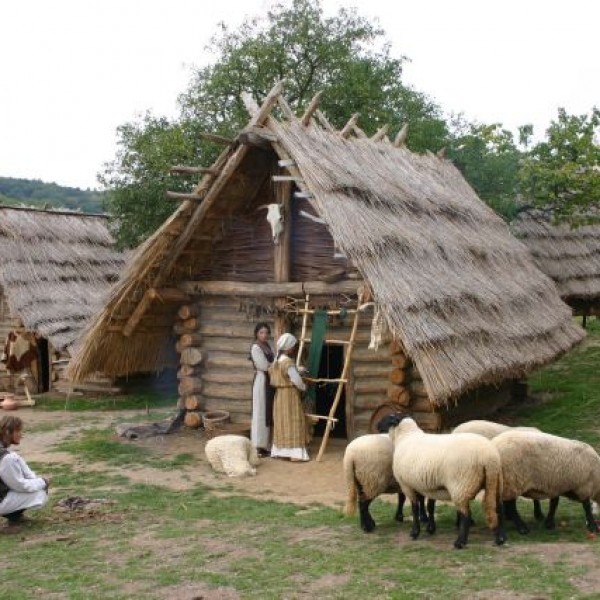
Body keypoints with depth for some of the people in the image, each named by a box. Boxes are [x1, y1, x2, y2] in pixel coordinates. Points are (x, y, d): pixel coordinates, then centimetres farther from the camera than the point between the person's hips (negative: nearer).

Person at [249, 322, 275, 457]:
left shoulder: (268, 346, 14)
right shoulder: (255, 347, -13)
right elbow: (265, 366, -18)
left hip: (270, 382, 9)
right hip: (262, 382, -9)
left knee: (269, 412, 11)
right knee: (261, 413, -5)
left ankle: (266, 443, 18)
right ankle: (259, 446, 0)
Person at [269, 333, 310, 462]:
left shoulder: (276, 362, 7)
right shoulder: (288, 362, -19)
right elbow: (297, 380, -19)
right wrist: (304, 387, 0)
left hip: (279, 394, 8)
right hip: (290, 394, -8)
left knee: (281, 422, 13)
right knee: (293, 422, -5)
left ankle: (279, 451, 17)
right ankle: (294, 453, -6)